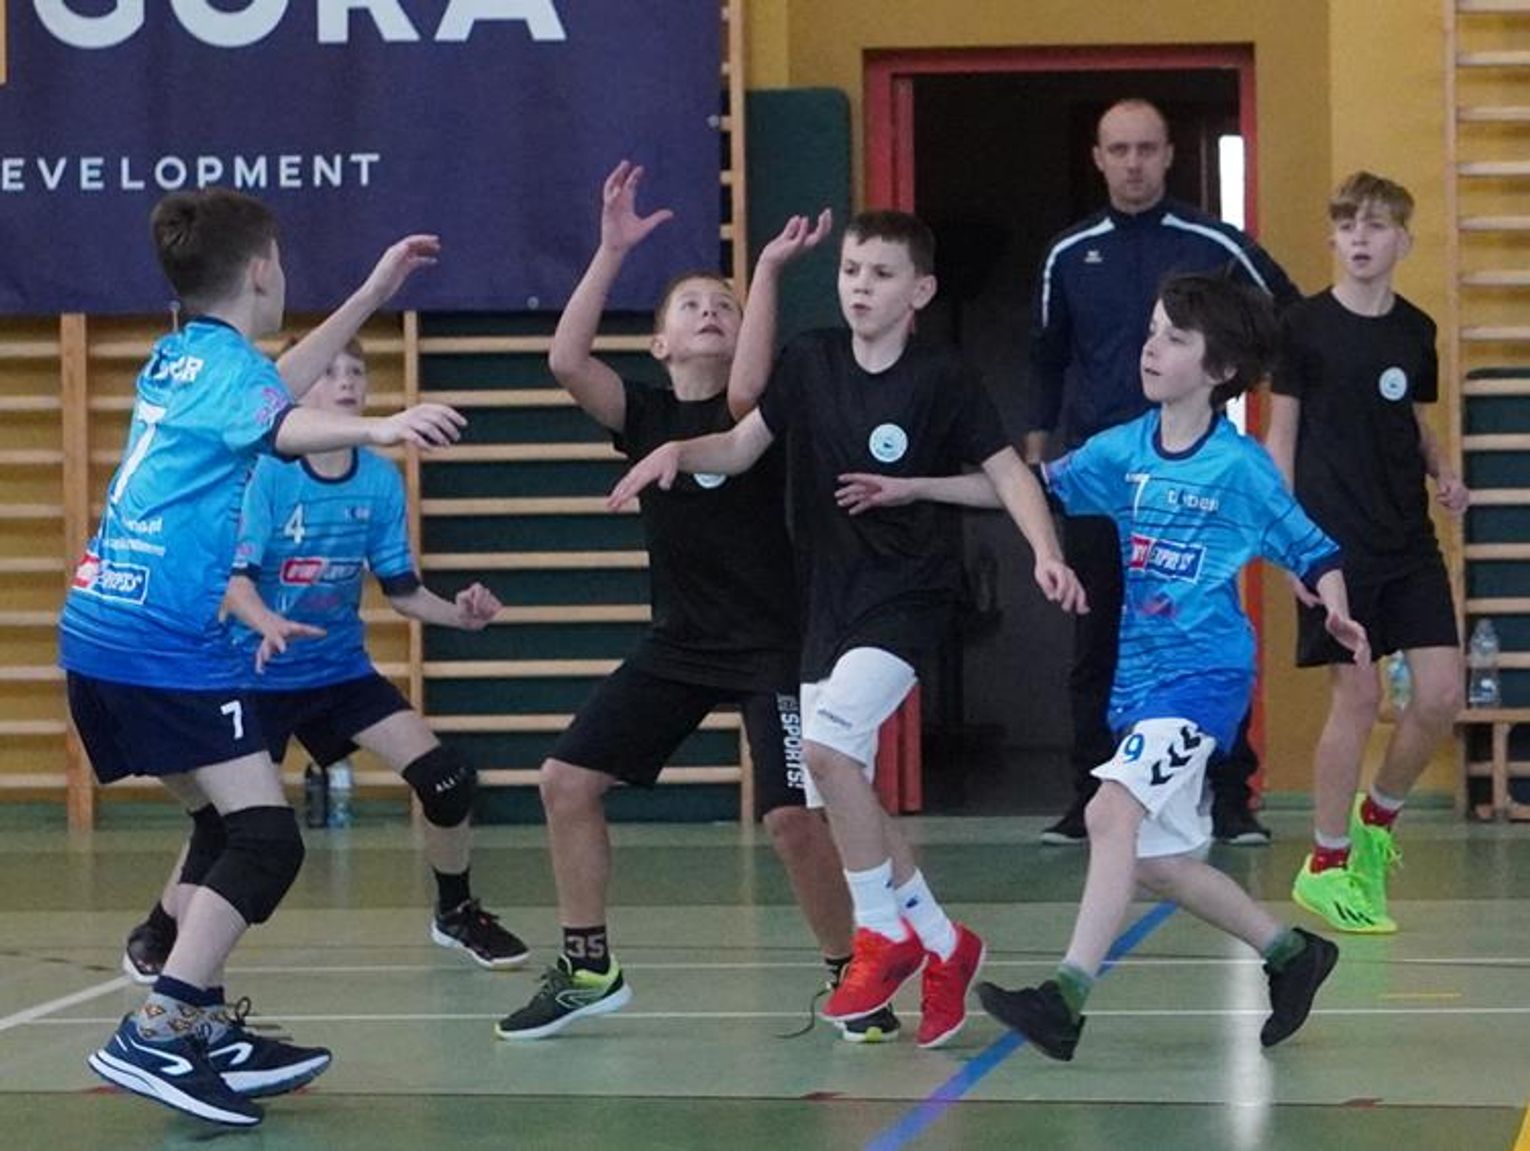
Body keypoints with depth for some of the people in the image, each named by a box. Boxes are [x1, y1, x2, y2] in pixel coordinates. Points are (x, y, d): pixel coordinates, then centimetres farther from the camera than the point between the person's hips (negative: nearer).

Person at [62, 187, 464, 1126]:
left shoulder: (179, 358, 17)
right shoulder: (224, 362, -9)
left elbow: (268, 390, 39)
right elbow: (285, 427, -34)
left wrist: (371, 296, 42)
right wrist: (379, 427, -54)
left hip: (101, 629, 10)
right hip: (168, 644, -10)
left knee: (226, 828, 17)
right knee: (267, 838, -12)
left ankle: (205, 1029, 17)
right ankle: (153, 1036, -21)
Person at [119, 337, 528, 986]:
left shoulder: (380, 481, -3)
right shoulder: (265, 472, -17)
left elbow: (400, 588, 5)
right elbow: (234, 575, -24)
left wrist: (457, 614, -13)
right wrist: (267, 623, -44)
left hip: (340, 667, 4)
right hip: (259, 673, -4)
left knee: (445, 779, -7)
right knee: (223, 817, -9)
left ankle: (456, 913, 18)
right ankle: (155, 937, 16)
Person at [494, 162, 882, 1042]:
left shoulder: (758, 413, -7)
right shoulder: (644, 415, 3)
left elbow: (745, 392, -33)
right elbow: (567, 359, -13)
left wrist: (769, 272, -29)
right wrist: (613, 249, -16)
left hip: (772, 645, -5)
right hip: (681, 643, 5)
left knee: (795, 818, -17)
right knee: (569, 779, 0)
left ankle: (849, 974, 4)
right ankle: (589, 968, 12)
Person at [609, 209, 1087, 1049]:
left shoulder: (940, 380, -10)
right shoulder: (810, 362, 3)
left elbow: (1005, 469, -10)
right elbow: (741, 448, 9)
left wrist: (1046, 554, -25)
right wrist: (679, 451, -10)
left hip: (908, 598, -6)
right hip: (830, 601, 6)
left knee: (828, 744, -26)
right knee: (836, 800, 8)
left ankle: (886, 933, -10)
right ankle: (943, 946, 23)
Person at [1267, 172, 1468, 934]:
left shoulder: (1416, 331, 8)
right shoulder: (1305, 327, -5)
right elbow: (1282, 434, -2)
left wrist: (1443, 474, 0)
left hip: (1409, 541, 5)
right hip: (1337, 542, -5)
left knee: (1441, 694, -2)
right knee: (1356, 698, -4)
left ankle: (1378, 814, 24)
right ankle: (1324, 866, 9)